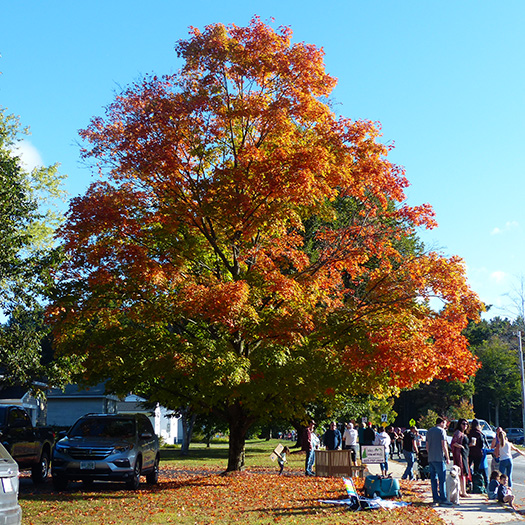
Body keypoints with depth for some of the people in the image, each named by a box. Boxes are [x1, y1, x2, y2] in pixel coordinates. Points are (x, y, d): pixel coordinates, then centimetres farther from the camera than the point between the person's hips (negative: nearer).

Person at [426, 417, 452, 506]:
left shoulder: (429, 431, 16)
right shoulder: (441, 431, -6)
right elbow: (444, 446, -10)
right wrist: (447, 457, -5)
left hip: (430, 458, 7)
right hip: (439, 458, -7)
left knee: (433, 479, 9)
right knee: (442, 479, -6)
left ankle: (435, 498, 9)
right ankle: (443, 499, -9)